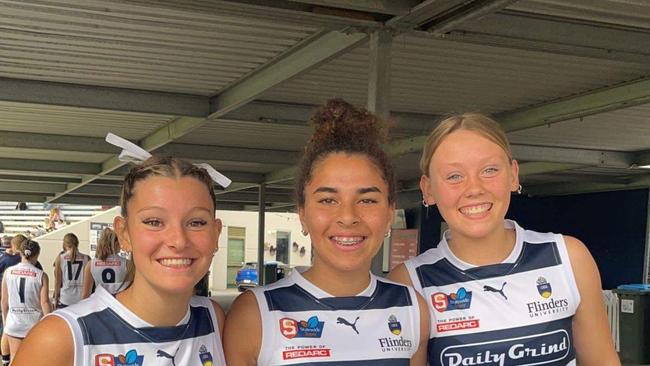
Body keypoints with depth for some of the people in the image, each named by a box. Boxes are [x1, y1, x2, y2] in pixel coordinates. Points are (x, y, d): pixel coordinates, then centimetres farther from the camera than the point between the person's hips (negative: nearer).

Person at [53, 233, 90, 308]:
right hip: (83, 299, 1)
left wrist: (56, 298, 12)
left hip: (65, 300, -1)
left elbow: (57, 281, 1)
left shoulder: (60, 258, -3)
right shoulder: (86, 259, -1)